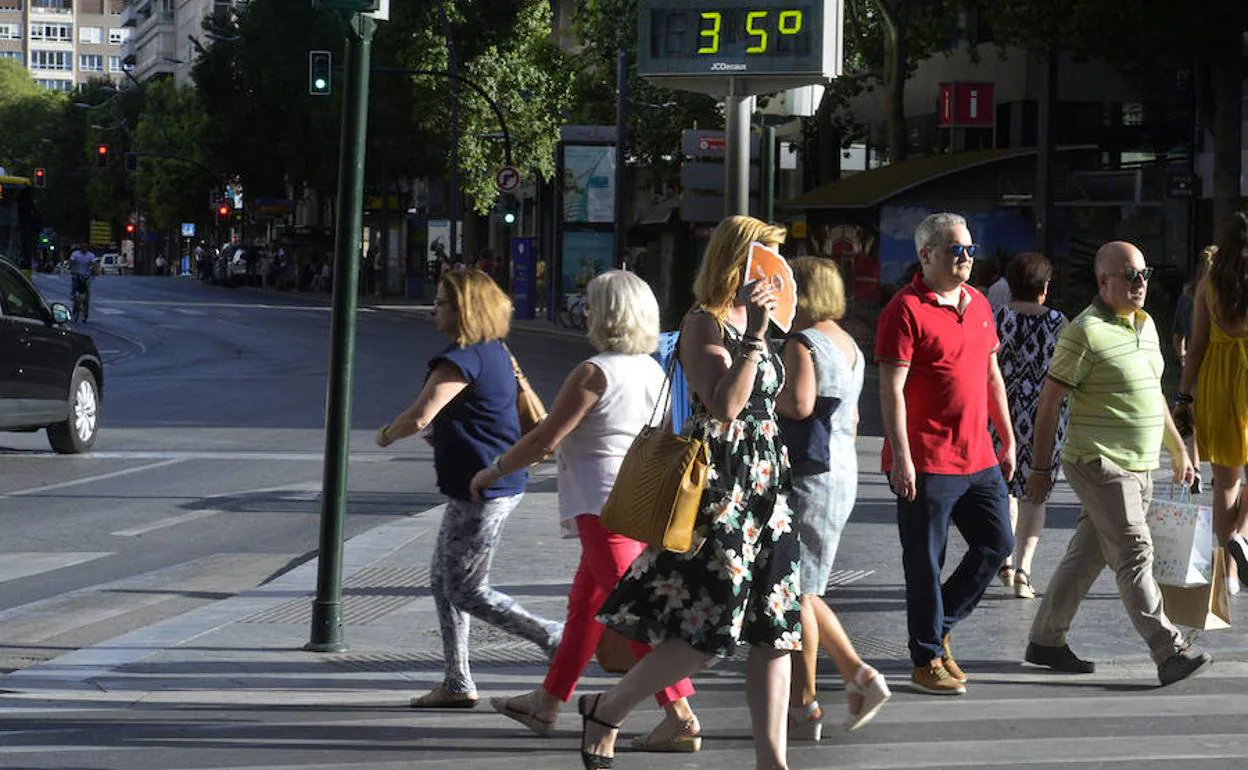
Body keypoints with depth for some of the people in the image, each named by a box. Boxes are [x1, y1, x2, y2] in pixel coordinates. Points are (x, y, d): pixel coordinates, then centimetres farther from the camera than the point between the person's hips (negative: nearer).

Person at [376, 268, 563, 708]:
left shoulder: (462, 359, -19)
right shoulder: (495, 351, 13)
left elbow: (419, 417, -27)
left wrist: (386, 435, -6)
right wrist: (444, 435, 21)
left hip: (482, 489, -10)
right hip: (502, 482, 10)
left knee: (467, 591, -3)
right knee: (443, 581, 16)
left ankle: (556, 640, -3)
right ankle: (457, 684, 19)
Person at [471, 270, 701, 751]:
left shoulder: (593, 373, -15)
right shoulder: (653, 370, 9)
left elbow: (546, 438, -13)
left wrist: (493, 471, 1)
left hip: (605, 502, -9)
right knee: (585, 603, 18)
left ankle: (681, 718, -16)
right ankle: (547, 703, 30)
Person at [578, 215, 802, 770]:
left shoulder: (749, 320, 17)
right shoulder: (704, 322, -9)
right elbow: (723, 405, -22)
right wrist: (754, 337, -22)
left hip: (764, 483, 9)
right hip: (719, 483, -9)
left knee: (774, 629, 4)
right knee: (708, 631, -7)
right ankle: (606, 711, 12)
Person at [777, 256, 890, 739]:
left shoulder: (803, 343, -13)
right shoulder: (849, 345, 15)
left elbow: (800, 404, -27)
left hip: (808, 476, -9)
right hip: (844, 471, 9)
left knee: (794, 591, -1)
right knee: (802, 590, 17)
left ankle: (804, 709, 3)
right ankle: (858, 676, 10)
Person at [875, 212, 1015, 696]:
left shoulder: (979, 304, 14)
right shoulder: (906, 310, -10)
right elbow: (892, 389, -14)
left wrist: (1007, 440, 18)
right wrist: (901, 457, -19)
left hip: (979, 458, 8)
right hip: (925, 464, -8)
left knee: (997, 543, 10)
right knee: (925, 562, 1)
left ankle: (939, 625, 25)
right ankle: (927, 660, 11)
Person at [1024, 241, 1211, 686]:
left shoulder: (1146, 325, 13)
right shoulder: (1085, 332, -13)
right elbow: (1050, 400, -11)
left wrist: (1178, 450, 23)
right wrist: (1040, 468, -11)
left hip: (1139, 467, 8)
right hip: (1100, 466, -8)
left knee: (1086, 557, 12)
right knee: (1134, 556, -10)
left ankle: (1046, 641, 21)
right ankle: (1169, 654, -11)